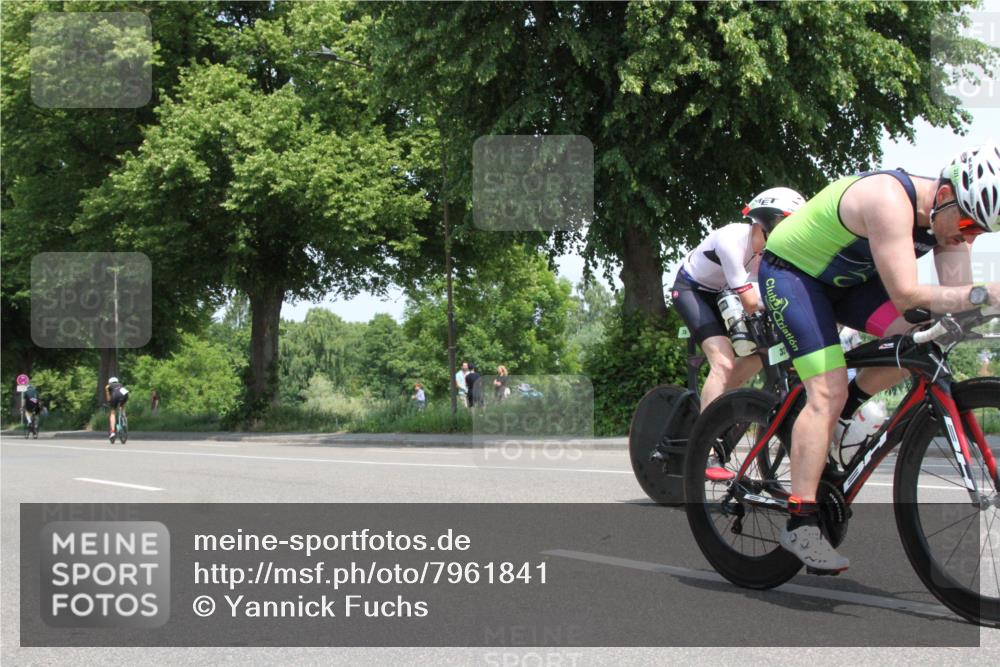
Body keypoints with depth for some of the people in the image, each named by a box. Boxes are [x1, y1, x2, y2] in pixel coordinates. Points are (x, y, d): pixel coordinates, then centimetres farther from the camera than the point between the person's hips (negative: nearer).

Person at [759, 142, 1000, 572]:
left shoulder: (947, 216, -9)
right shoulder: (890, 200, -34)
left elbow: (956, 295, -12)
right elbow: (905, 295, -39)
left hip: (845, 278, 8)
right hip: (790, 273, -8)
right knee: (828, 390, -21)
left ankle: (845, 411, 6)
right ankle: (800, 524, -19)